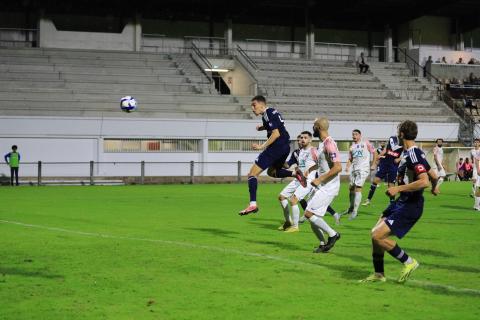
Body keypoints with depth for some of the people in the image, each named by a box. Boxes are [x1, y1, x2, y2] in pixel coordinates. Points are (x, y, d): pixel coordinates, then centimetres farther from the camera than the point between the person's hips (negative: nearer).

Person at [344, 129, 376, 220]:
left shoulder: (366, 143, -1)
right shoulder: (352, 147, 13)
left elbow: (374, 153, 3)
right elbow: (350, 159, 16)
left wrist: (373, 165, -3)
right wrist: (347, 167, -2)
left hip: (363, 169, -6)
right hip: (354, 169, 6)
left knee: (358, 188, -15)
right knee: (351, 188, 11)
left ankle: (355, 211, -16)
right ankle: (351, 207, 32)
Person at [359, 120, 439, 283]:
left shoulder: (413, 154, -19)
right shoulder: (409, 153, 10)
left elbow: (424, 182, -30)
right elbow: (433, 176, 21)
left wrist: (398, 188, -25)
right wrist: (435, 187, 44)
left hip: (410, 206, -10)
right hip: (402, 202, 10)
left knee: (378, 236, -16)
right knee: (375, 233, 9)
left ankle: (408, 262, 1)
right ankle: (379, 274, 20)